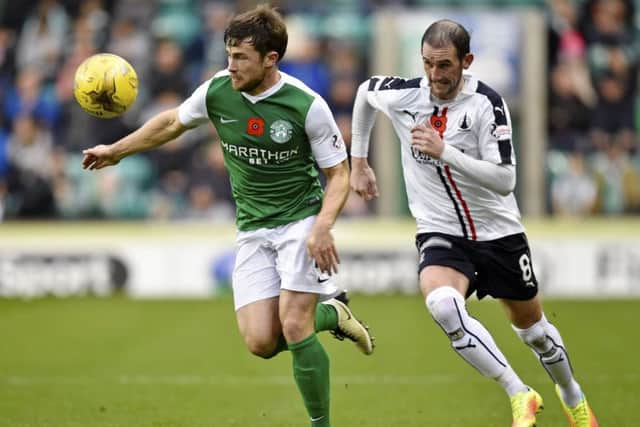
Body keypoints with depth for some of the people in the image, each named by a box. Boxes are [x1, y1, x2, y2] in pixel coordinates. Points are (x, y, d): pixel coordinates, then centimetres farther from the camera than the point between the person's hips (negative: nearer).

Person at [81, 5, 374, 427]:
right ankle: (331, 315, 21)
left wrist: (323, 225, -23)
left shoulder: (307, 105, -16)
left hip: (301, 221, -4)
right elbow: (172, 122, 16)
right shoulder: (217, 91, -5)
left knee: (293, 327, -19)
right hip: (253, 230, 4)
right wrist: (117, 150, 22)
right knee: (261, 342, -9)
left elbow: (338, 173, -7)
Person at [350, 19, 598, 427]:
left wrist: (444, 151, -32)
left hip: (498, 232, -1)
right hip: (441, 234, 1)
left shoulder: (486, 103, -19)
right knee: (442, 303, -32)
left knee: (532, 325, 16)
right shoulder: (403, 95, -10)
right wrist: (359, 163, 17)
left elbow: (505, 179, -25)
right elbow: (364, 93, 15)